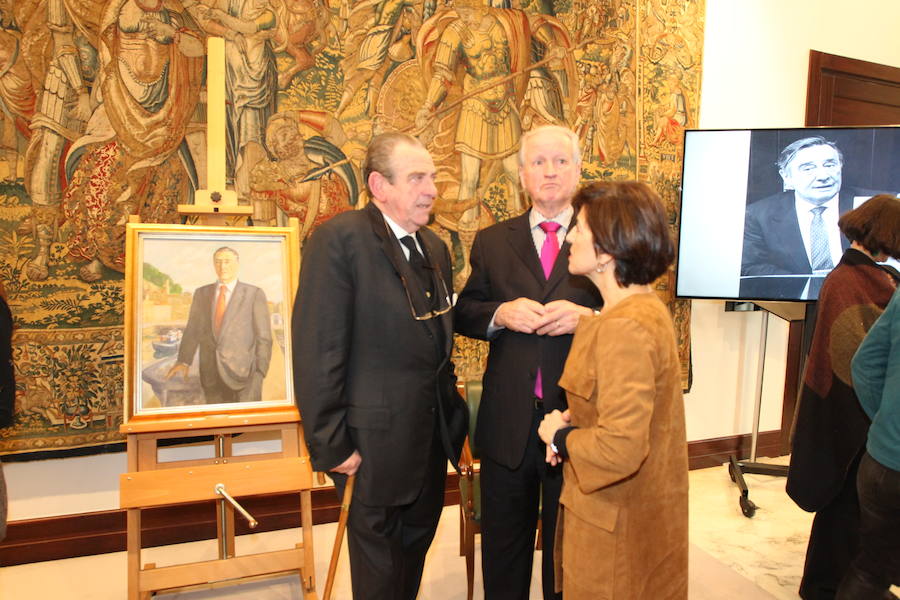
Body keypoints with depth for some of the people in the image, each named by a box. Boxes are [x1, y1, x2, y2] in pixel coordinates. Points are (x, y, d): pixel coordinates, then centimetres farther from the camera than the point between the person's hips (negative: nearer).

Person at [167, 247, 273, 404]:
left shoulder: (254, 294, 0)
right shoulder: (201, 293, 11)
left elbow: (264, 337, -1)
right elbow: (192, 330, 10)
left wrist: (260, 372, -7)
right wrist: (184, 361, -3)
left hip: (243, 373, -3)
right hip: (212, 376, 3)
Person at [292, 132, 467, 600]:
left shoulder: (435, 247, 9)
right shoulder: (339, 238, -16)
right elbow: (317, 351, -19)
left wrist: (451, 412, 11)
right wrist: (330, 446, -18)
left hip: (431, 437, 7)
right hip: (375, 441, -7)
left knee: (415, 548, 23)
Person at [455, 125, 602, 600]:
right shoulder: (491, 242, 6)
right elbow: (464, 313, 6)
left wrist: (588, 317, -21)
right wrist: (500, 313, -14)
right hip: (508, 422, 2)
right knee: (503, 545, 19)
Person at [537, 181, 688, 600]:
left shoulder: (625, 328, -28)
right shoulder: (647, 307, 3)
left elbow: (619, 449, -32)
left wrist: (560, 436, -15)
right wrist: (575, 422, 1)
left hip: (616, 524, -9)